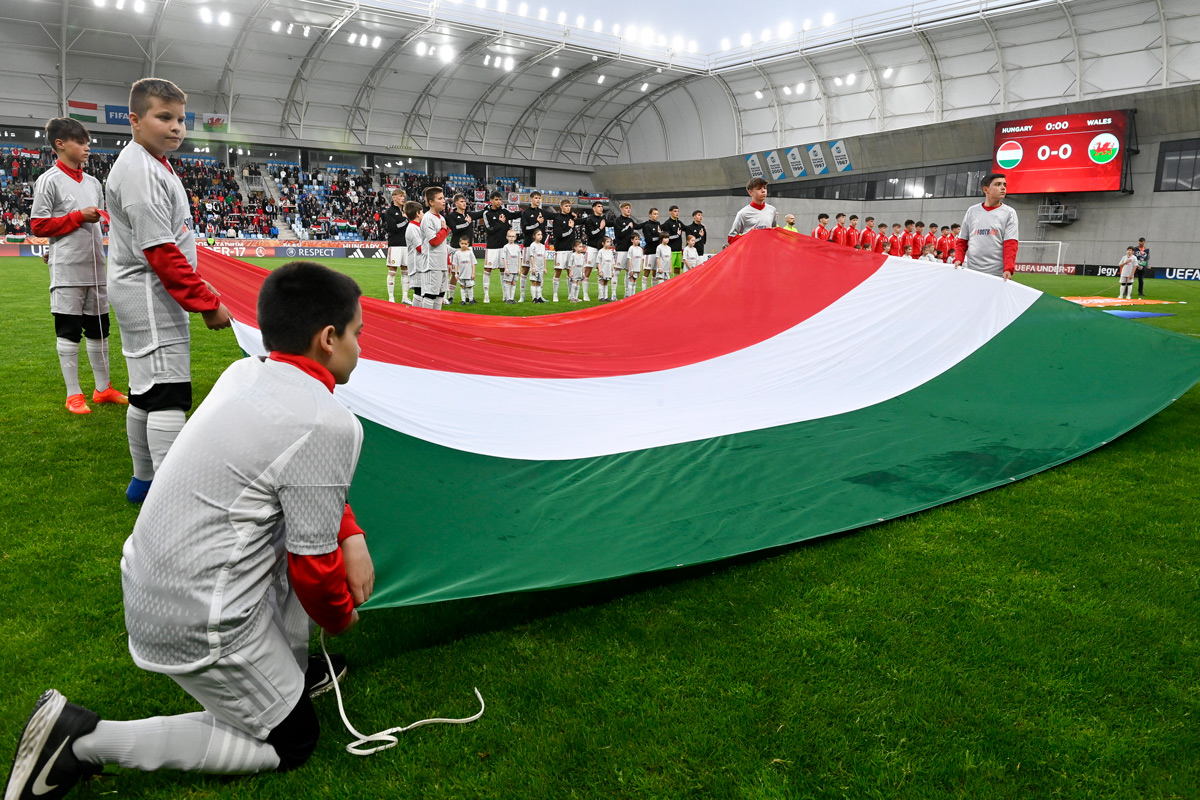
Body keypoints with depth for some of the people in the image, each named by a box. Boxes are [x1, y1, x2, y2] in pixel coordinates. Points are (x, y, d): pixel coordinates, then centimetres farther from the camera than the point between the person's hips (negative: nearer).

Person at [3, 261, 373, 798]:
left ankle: (289, 672, 26)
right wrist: (338, 618, 4)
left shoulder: (243, 373, 1)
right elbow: (313, 570, -16)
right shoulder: (329, 425, -25)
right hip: (200, 624, -8)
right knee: (291, 744, 10)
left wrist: (352, 538, 4)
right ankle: (85, 740, 3)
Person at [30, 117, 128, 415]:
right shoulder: (49, 180, -5)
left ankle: (103, 388, 21)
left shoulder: (93, 183, 14)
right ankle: (73, 394, 8)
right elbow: (38, 225, -8)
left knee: (99, 328, 11)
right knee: (68, 331, 0)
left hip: (95, 267, 6)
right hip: (67, 270, -6)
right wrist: (79, 217, -13)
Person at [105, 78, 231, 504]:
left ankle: (143, 480, 30)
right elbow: (160, 251, -22)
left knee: (146, 390, 17)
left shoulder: (152, 164, 15)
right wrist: (208, 304, -20)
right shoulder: (139, 170, -17)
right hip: (151, 296, -11)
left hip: (144, 296, 11)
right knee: (168, 393, -11)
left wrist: (198, 285, 20)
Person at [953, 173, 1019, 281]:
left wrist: (1008, 269, -17)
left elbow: (1010, 244, -4)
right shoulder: (972, 211, 12)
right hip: (970, 271, 2)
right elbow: (962, 241, 13)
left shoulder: (1009, 213, 6)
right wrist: (958, 259, -4)